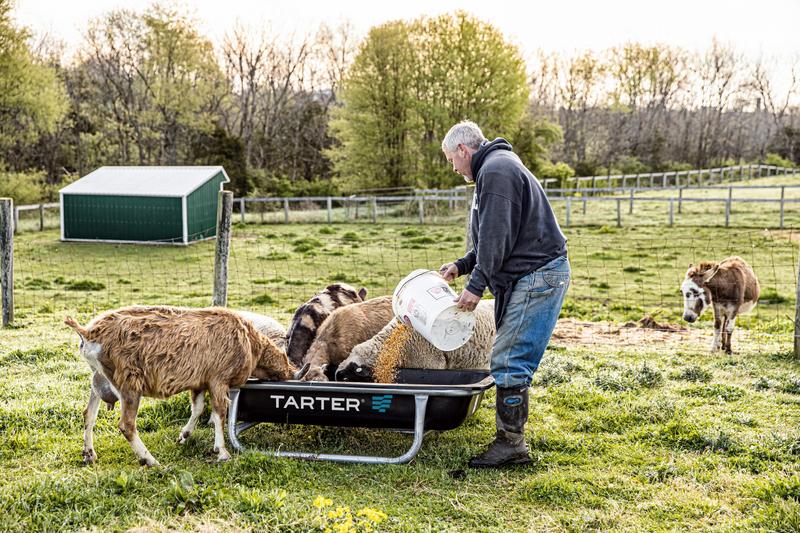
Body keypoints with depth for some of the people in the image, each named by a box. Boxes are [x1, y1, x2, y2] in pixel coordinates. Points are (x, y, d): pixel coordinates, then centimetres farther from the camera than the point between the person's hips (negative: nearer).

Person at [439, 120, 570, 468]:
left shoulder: (496, 170, -12)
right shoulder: (497, 167, 23)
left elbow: (497, 236, -19)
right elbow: (492, 239, 27)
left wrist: (476, 285, -15)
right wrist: (461, 266, 18)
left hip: (538, 276, -11)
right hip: (527, 277, 11)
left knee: (509, 361, -10)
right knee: (509, 361, 12)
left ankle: (511, 442, -5)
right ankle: (511, 439, 18)